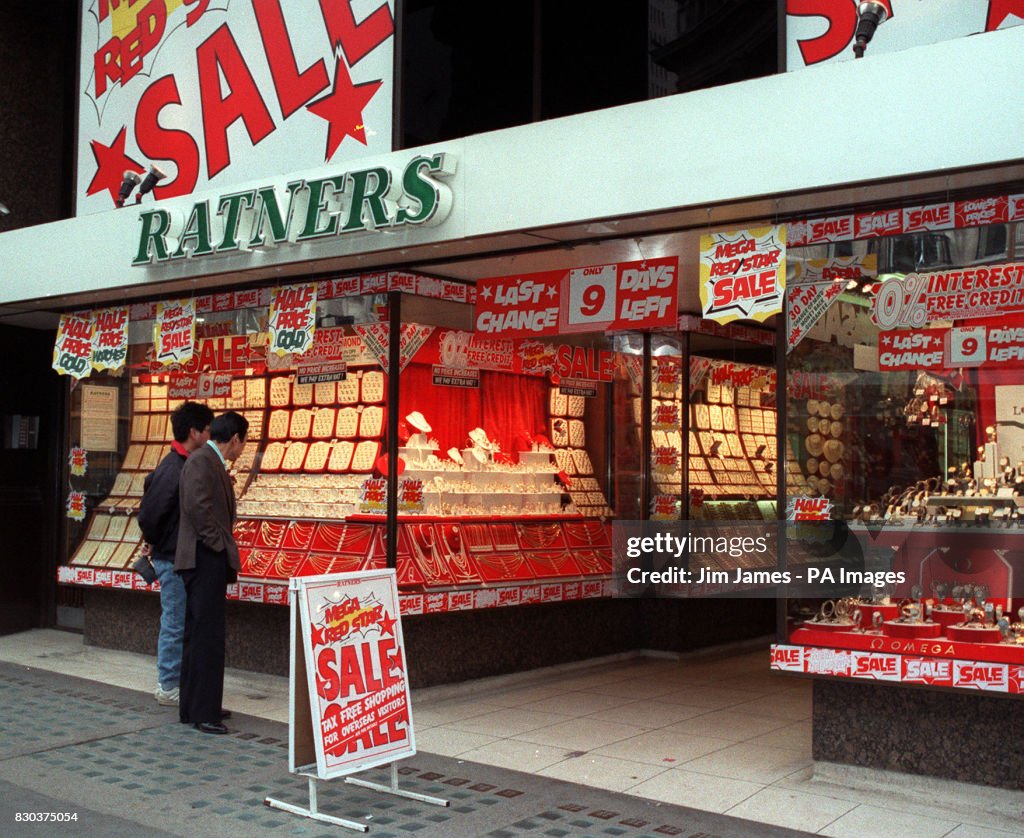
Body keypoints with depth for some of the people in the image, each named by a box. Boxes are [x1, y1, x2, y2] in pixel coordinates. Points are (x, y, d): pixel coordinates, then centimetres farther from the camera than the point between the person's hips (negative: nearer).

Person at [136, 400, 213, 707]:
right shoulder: (172, 470, -20)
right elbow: (148, 514, -20)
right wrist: (158, 544, -6)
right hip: (173, 560, -9)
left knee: (181, 623, 15)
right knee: (175, 623, 0)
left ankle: (174, 683, 25)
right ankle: (168, 687, 11)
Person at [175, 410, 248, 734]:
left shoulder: (213, 463, 18)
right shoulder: (201, 461, -13)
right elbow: (197, 505, -24)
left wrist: (226, 554, 14)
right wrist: (218, 544, -16)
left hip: (211, 562, 10)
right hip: (205, 560, -10)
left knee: (199, 635, 15)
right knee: (207, 636, -7)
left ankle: (193, 707, 23)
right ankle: (202, 712, -3)